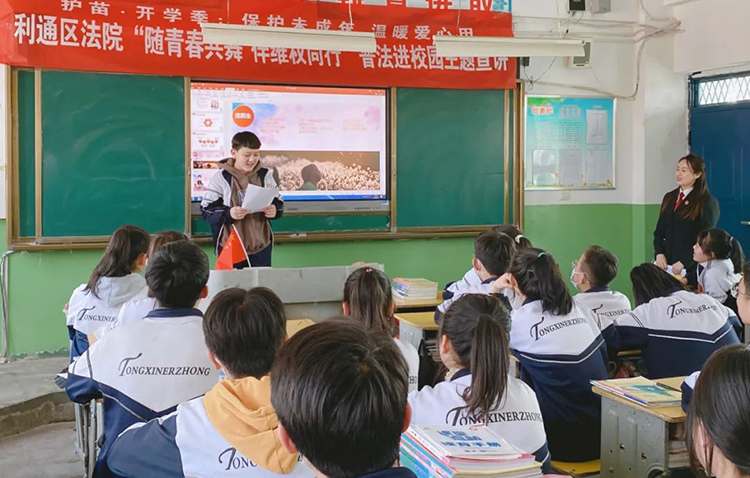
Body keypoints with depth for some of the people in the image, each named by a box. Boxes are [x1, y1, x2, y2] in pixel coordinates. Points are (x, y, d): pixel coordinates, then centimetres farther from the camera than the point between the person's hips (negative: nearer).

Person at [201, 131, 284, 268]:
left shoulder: (265, 176, 3)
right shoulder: (221, 178, -6)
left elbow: (278, 203, 10)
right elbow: (207, 210, -7)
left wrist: (274, 210, -14)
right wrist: (228, 214, -25)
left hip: (261, 247, 3)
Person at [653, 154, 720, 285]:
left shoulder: (708, 201, -4)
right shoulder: (669, 198, 14)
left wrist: (683, 263, -15)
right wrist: (659, 254, -2)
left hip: (691, 268, -5)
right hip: (667, 264, 5)